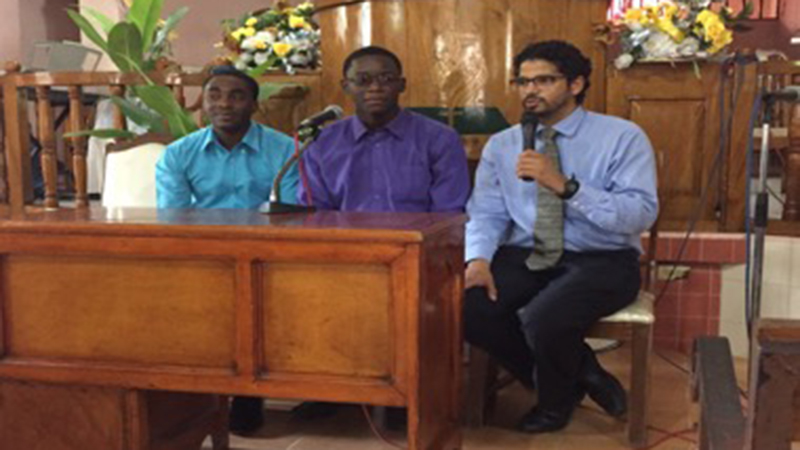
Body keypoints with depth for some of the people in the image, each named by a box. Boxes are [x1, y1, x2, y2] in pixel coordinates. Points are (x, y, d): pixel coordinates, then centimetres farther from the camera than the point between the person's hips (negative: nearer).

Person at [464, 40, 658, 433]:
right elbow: (486, 214, 4)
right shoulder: (501, 145, 10)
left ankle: (556, 401, 6)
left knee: (543, 317, -32)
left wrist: (565, 186, -26)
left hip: (601, 261, -4)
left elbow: (641, 214, -16)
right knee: (468, 309, -23)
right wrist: (478, 259, -18)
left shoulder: (622, 137, -4)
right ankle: (578, 374, 2)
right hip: (525, 257, 4)